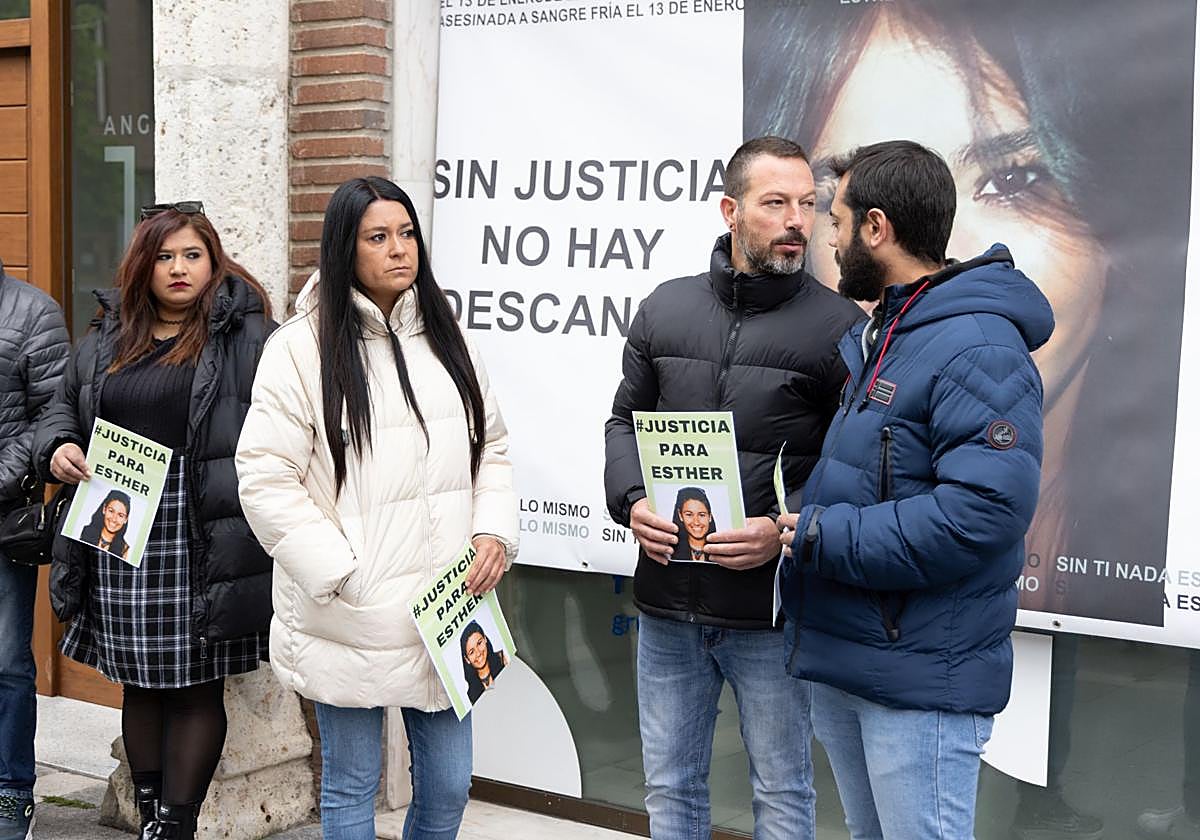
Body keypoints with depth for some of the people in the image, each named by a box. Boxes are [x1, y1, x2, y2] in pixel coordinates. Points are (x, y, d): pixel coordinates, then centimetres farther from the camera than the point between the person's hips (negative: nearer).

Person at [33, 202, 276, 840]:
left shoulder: (247, 337, -3)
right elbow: (62, 408, 22)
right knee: (140, 684, 14)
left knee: (197, 687, 3)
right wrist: (58, 449, 1)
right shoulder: (106, 338, 12)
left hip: (203, 543, -4)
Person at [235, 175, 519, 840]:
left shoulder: (446, 340, 10)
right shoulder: (302, 346, -9)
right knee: (351, 787, 11)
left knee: (447, 786, 12)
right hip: (350, 622, -4)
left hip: (445, 611, 5)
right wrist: (341, 577, -15)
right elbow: (266, 480, -12)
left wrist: (494, 533, -2)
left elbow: (491, 449, 15)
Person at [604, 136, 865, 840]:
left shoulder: (841, 326, -5)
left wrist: (788, 531, -20)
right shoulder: (665, 308, 6)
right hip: (667, 597, 4)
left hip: (772, 605, -3)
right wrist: (632, 500, -5)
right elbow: (626, 421, 13)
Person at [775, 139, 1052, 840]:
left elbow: (983, 512, -28)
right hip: (840, 657, 10)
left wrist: (820, 538, -22)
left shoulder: (979, 349, -18)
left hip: (921, 677, -10)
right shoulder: (869, 338, 14)